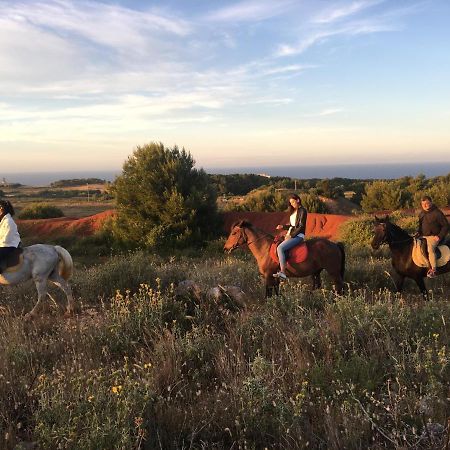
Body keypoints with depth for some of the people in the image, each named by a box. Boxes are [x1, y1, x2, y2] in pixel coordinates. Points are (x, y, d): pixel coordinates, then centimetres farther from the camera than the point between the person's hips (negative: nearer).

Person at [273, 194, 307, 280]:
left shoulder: (302, 211, -9)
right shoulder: (293, 211, 17)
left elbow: (301, 227, -15)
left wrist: (291, 235, -18)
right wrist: (282, 227, 5)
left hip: (298, 235, -10)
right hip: (290, 234, 10)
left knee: (280, 248, -27)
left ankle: (283, 272, -33)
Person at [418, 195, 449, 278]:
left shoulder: (437, 213, -12)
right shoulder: (422, 213, 11)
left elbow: (445, 226, -9)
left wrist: (439, 236, -17)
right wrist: (419, 232, 10)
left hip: (434, 237, -9)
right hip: (423, 236, 9)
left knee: (430, 248, -33)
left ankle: (433, 270, -31)